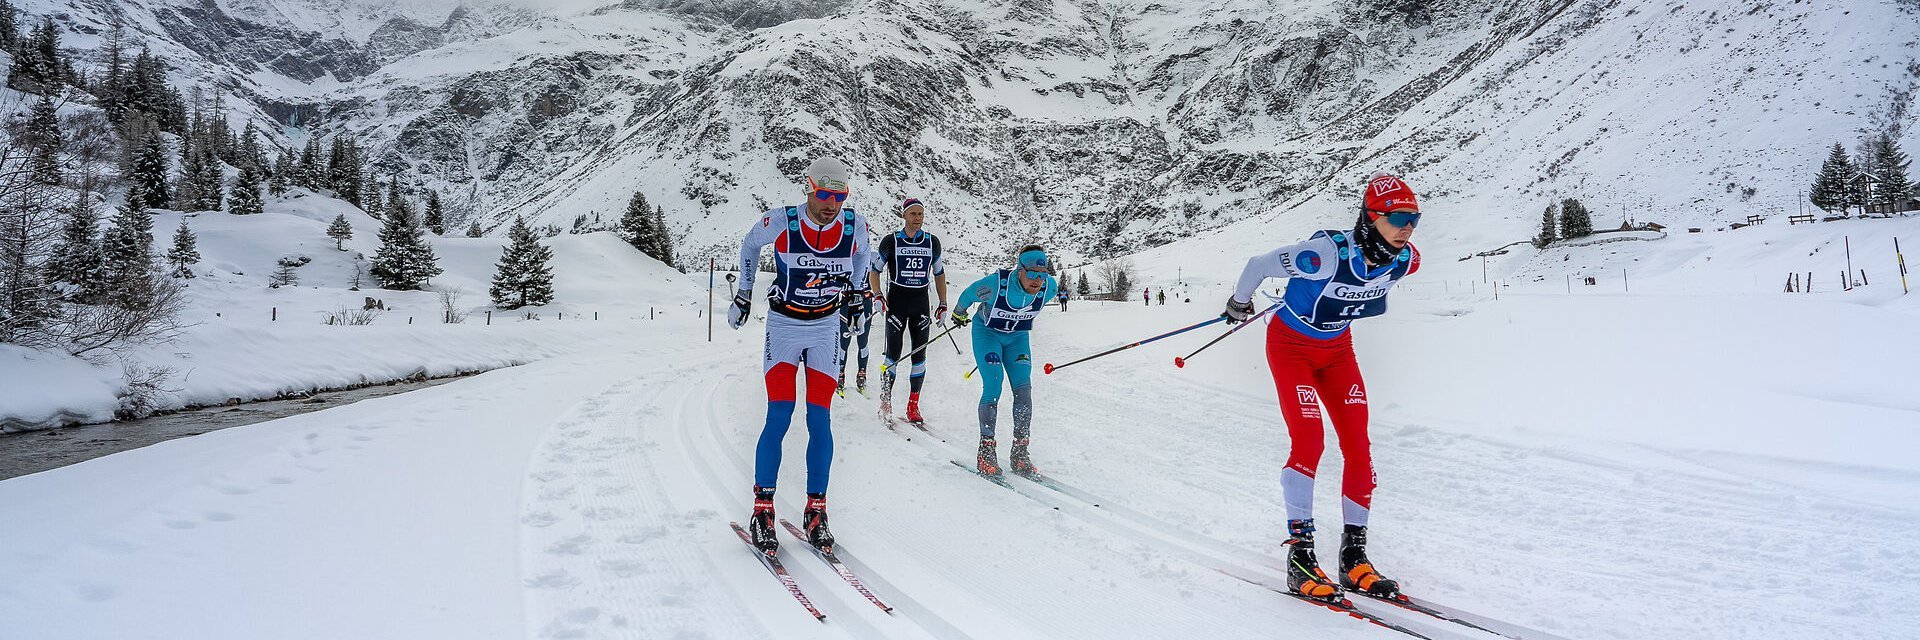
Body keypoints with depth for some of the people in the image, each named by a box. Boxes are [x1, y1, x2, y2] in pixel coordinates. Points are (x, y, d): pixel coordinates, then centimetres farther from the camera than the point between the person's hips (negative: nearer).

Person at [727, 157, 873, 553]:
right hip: (783, 325, -2)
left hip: (826, 329, 2)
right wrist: (743, 292, 12)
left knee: (819, 421, -3)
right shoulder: (780, 222, -16)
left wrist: (856, 290, 25)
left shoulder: (855, 225, -10)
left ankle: (815, 509, 7)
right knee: (779, 419, -11)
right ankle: (762, 509, -1)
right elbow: (750, 245, 7)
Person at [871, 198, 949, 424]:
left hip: (921, 303, 3)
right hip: (896, 301, -3)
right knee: (893, 354, -7)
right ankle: (885, 402, 5)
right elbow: (875, 269, 5)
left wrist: (943, 304, 12)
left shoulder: (932, 242, 6)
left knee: (919, 355, 2)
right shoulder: (891, 241, -2)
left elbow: (939, 273, 16)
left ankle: (913, 406, 9)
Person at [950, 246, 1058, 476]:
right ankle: (986, 450, -8)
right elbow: (968, 295, -11)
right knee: (993, 387, -18)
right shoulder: (996, 283, -33)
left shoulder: (1049, 287, -22)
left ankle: (1020, 452, -3)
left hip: (1018, 337, 4)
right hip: (987, 332, -4)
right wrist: (959, 314, 8)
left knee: (1023, 389, -10)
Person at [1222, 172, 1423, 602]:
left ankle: (1354, 556, 7)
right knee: (1308, 441, -18)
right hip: (1291, 345, -6)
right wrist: (1240, 303, -2)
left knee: (1358, 446, -4)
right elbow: (1258, 266, -20)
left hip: (1337, 348, 6)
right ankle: (1300, 554, -8)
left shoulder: (1405, 262, -15)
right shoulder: (1328, 253, -33)